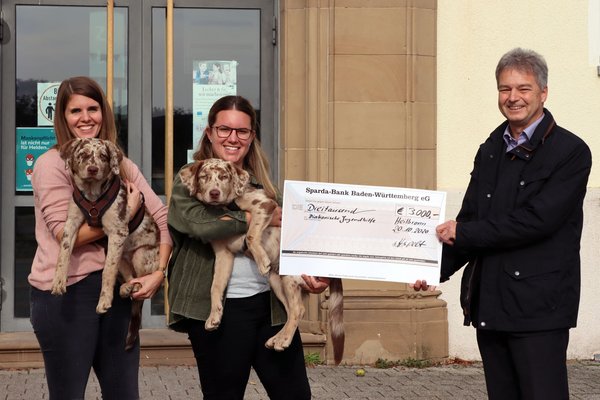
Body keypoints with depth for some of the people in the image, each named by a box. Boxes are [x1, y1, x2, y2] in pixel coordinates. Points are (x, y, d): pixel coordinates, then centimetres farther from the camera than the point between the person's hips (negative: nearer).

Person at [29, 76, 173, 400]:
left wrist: (159, 272, -8)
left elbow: (162, 218, 6)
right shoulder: (52, 164, -6)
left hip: (118, 288, 5)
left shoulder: (121, 165, 11)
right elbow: (66, 234, -14)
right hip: (67, 291, -5)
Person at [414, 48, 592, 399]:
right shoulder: (490, 151, 15)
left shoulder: (570, 152, -6)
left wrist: (462, 233, -11)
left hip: (538, 307, -6)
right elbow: (469, 218, 15)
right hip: (489, 305, 6)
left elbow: (538, 220, -17)